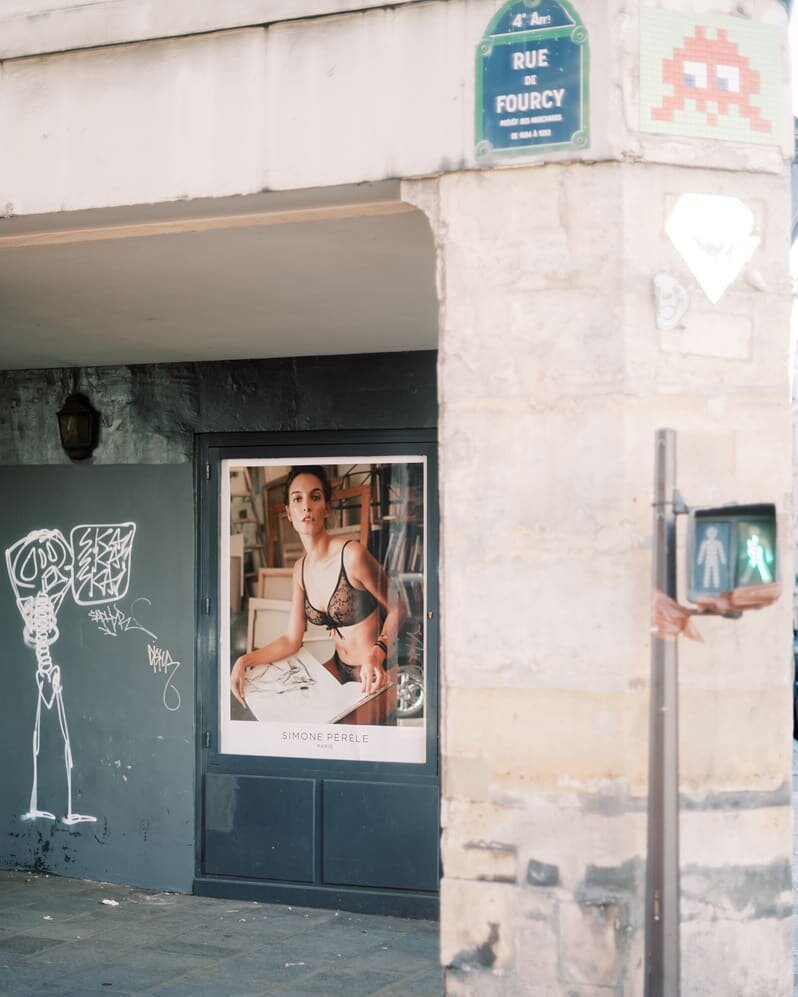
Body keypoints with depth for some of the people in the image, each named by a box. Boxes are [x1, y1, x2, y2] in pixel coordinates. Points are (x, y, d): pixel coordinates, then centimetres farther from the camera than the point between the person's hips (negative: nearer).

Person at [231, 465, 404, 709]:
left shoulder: (352, 554, -21)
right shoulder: (301, 569, 2)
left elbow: (395, 609, -11)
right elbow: (292, 639, 6)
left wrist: (377, 654, -28)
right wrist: (244, 661, -7)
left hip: (373, 674, -7)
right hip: (339, 669, 7)